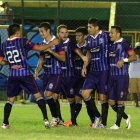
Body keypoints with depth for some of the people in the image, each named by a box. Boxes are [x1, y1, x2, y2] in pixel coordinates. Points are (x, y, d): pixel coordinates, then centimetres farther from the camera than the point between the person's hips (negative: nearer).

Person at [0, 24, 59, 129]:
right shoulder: (22, 41, -6)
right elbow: (39, 48, -6)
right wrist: (52, 43, 6)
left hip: (12, 75, 4)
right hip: (25, 74, -3)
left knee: (10, 99, 12)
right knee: (37, 95, 4)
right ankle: (45, 118, -4)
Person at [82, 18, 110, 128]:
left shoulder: (105, 36, -7)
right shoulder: (89, 38, 12)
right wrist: (85, 66, 10)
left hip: (104, 70, -6)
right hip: (92, 71, 6)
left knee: (103, 97, -3)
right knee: (85, 93, -3)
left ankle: (104, 123, 4)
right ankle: (96, 117, 12)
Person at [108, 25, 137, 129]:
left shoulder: (124, 44, -7)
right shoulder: (111, 45, 15)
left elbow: (134, 57, -8)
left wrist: (124, 60, -21)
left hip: (122, 76, -8)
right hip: (112, 76, 8)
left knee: (120, 100, -3)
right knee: (111, 101, 5)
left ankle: (117, 123, 4)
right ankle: (126, 117, 23)